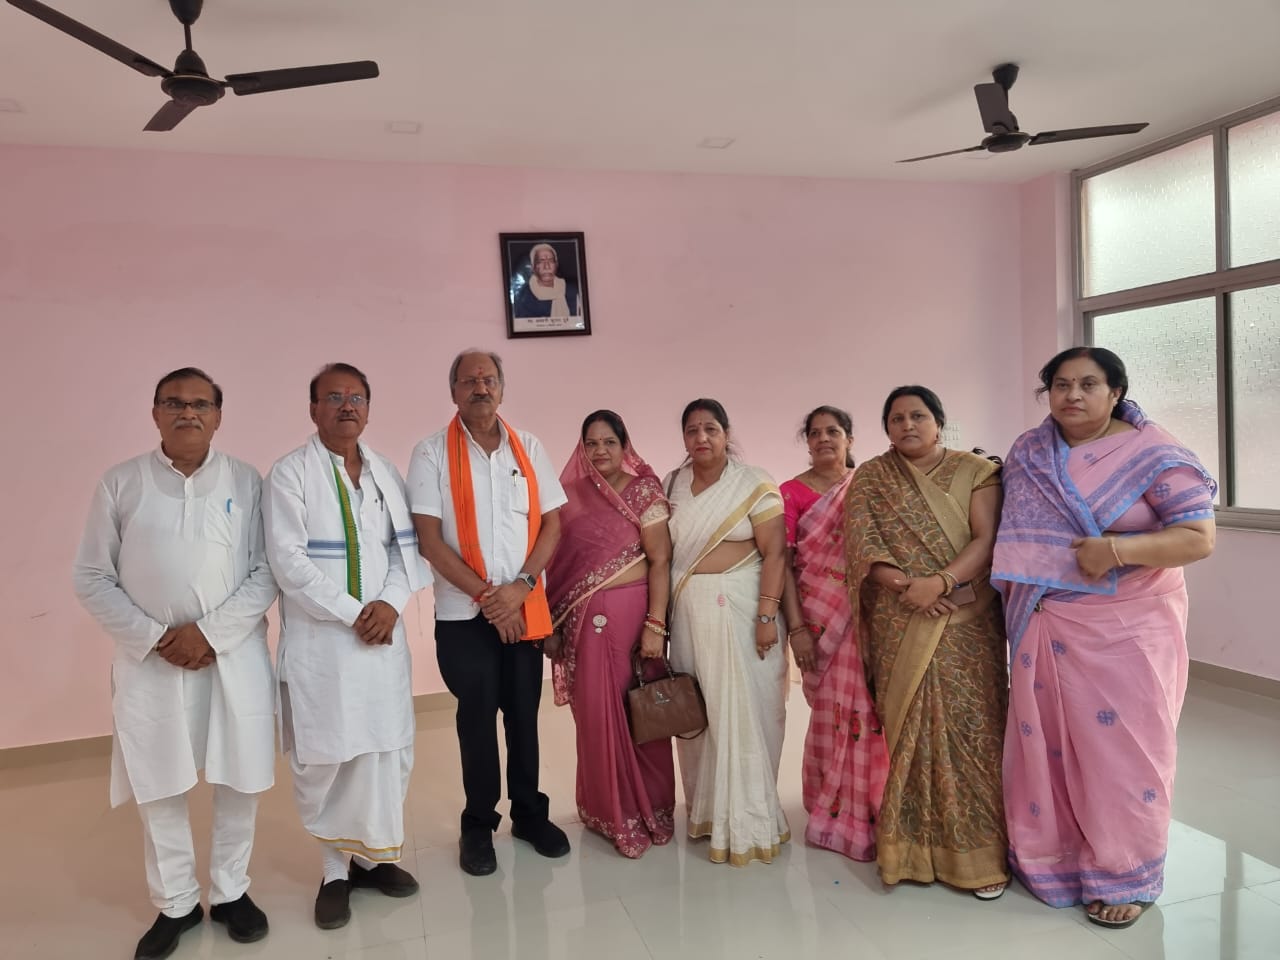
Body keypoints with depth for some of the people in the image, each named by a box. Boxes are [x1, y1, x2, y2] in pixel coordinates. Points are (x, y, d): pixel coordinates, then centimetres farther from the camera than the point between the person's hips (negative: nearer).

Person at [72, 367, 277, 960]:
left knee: (239, 780, 8)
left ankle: (230, 892, 28)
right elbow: (92, 578, 2)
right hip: (151, 660, 0)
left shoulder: (245, 481, 1)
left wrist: (210, 632, -13)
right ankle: (174, 904, 28)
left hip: (235, 654, 0)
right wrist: (154, 637, -8)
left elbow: (266, 572, -2)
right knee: (159, 787, 9)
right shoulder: (121, 484, 1)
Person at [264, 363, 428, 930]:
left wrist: (391, 602, -10)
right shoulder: (289, 473, -4)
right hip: (320, 640, -4)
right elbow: (288, 560, -12)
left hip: (383, 634, 4)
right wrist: (352, 613, -15)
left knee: (388, 750, 8)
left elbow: (407, 547, 7)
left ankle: (376, 855, 25)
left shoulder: (386, 472, 11)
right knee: (325, 758, 2)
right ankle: (335, 869, 20)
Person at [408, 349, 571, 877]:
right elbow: (429, 538, -9)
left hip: (525, 609, 3)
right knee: (477, 715, 6)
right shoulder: (432, 453, -4)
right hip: (463, 612, -2)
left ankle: (529, 813, 29)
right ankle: (478, 825, 24)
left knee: (524, 712, 11)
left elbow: (552, 523, 4)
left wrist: (520, 586, -9)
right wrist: (486, 595, -12)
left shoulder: (528, 448, 5)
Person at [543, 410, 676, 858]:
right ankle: (608, 808, 23)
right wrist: (550, 626, 6)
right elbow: (556, 564, 8)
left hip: (632, 612, -2)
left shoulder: (644, 490, -2)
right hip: (584, 620, 3)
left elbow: (660, 560, -7)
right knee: (595, 713, 6)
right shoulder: (570, 496, 7)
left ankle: (645, 809, 23)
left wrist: (655, 624, -13)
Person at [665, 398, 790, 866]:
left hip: (740, 608, -4)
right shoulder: (672, 485, 9)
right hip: (688, 612, 5)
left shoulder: (754, 484, -6)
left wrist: (767, 615, -16)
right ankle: (706, 809, 27)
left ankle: (747, 820, 14)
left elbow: (775, 553, -9)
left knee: (742, 709, 0)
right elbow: (662, 553, 11)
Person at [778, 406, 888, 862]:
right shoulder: (792, 492, 1)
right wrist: (796, 627, -10)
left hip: (867, 615, 2)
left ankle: (869, 813, 22)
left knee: (870, 707, 3)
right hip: (820, 618, -2)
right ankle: (837, 813, 21)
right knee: (834, 712, 4)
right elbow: (783, 563, -3)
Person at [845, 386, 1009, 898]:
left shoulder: (974, 471, 4)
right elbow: (862, 545, -1)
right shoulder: (870, 479, 8)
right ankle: (910, 847, 15)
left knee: (969, 727, -2)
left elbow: (987, 539, -6)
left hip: (966, 621, -1)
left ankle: (978, 854, 9)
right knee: (907, 727, 4)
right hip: (897, 626, 1)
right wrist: (904, 585, -16)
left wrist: (940, 581, -19)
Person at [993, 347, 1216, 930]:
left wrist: (1117, 549, -24)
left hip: (1126, 629, -4)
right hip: (1044, 629, 4)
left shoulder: (1153, 454, -7)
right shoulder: (1026, 453, 6)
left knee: (1121, 746, 4)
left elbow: (1199, 538, -11)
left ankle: (1124, 875, 22)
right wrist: (1012, 604, 8)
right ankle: (1049, 856, 31)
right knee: (1045, 740, 12)